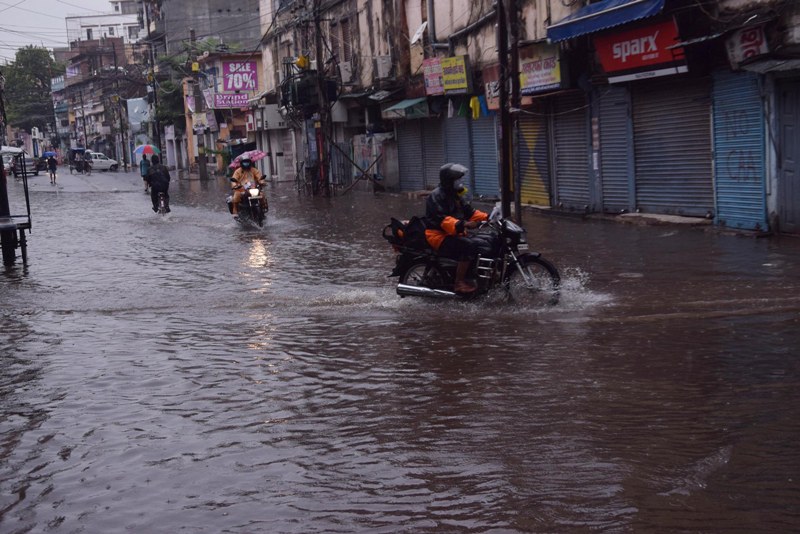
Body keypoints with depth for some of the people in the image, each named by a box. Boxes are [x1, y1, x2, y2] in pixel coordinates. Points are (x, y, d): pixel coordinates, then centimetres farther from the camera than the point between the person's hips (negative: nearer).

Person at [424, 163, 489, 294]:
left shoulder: (455, 196, 16)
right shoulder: (436, 197, -15)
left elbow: (469, 211, 11)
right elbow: (442, 219, -29)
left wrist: (487, 217, -5)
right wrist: (463, 224, -42)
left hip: (454, 234, 10)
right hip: (440, 236, -10)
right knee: (469, 245, -29)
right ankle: (459, 283, -28)